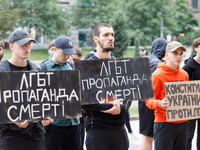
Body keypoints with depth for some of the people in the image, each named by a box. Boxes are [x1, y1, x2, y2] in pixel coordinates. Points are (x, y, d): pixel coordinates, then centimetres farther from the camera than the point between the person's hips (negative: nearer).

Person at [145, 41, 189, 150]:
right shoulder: (157, 75, -7)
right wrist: (160, 104, -27)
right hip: (164, 123, -6)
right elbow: (149, 100, -7)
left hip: (182, 122, 6)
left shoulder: (184, 74, 11)